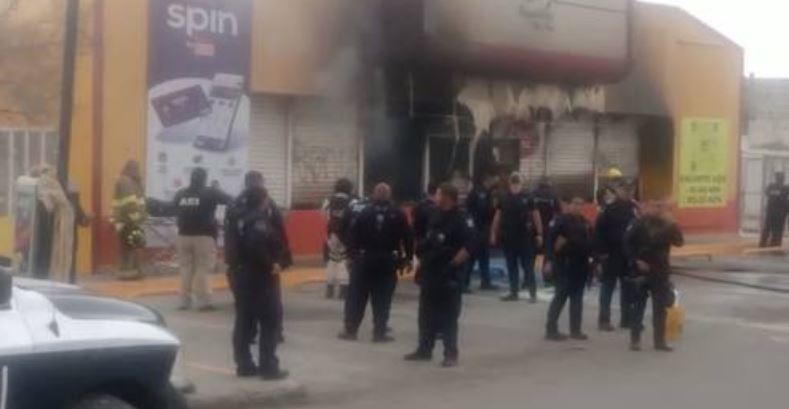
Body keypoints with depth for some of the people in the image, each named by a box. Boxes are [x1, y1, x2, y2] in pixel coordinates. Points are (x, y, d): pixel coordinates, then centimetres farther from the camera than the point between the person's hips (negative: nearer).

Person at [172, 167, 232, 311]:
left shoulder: (180, 194, 10)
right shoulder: (210, 193, -4)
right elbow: (229, 200, -1)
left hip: (184, 235, 5)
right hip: (204, 235, -5)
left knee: (186, 268, 10)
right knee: (203, 269, -4)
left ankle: (185, 301, 10)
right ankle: (203, 302, -7)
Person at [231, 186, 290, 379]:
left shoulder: (241, 219, 10)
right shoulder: (259, 219, -17)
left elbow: (235, 245, 15)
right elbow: (257, 246, -30)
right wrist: (271, 265, -19)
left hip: (242, 275, 9)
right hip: (260, 277, -9)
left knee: (244, 322, 11)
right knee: (270, 322, -1)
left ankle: (244, 365, 16)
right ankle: (269, 367, 0)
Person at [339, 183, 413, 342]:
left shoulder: (365, 212, 0)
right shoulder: (398, 215, 0)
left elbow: (353, 235, -3)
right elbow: (407, 238, 1)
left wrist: (353, 253, 3)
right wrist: (408, 258, 9)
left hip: (365, 259, 0)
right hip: (388, 261, 0)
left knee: (356, 296, 8)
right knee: (382, 299, 5)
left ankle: (350, 330, 11)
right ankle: (379, 333, 4)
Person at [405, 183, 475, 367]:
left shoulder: (461, 219, -13)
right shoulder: (436, 217, 12)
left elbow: (470, 245, -20)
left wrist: (455, 262, -19)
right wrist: (423, 259, 14)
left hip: (449, 275, -8)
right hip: (430, 272, 8)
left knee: (448, 316, -2)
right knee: (426, 314, 13)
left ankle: (451, 354, 6)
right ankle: (424, 350, 23)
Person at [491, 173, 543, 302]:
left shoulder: (527, 198, -4)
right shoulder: (504, 199, 6)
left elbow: (535, 215, -3)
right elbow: (498, 216, 11)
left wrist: (539, 234, -7)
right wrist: (494, 233, 8)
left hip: (524, 237, -4)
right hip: (508, 237, 4)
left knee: (527, 265, -1)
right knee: (511, 266, 10)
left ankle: (532, 293, 1)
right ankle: (514, 292, 18)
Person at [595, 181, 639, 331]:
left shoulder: (633, 207, 7)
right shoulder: (610, 209, -8)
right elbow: (599, 230, -11)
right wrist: (602, 251, -15)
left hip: (629, 254, 5)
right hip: (612, 254, -5)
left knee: (628, 288, 10)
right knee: (608, 287, 1)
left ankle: (626, 318, 19)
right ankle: (604, 320, 5)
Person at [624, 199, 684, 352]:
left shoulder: (666, 225, 3)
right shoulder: (641, 224, -6)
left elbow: (679, 242, -5)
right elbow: (628, 243, -7)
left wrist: (673, 225, -18)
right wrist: (636, 260, -13)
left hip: (660, 271, 3)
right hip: (642, 270, -3)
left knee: (660, 308, 6)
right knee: (639, 306, 3)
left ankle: (660, 340, 12)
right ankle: (635, 340, 10)